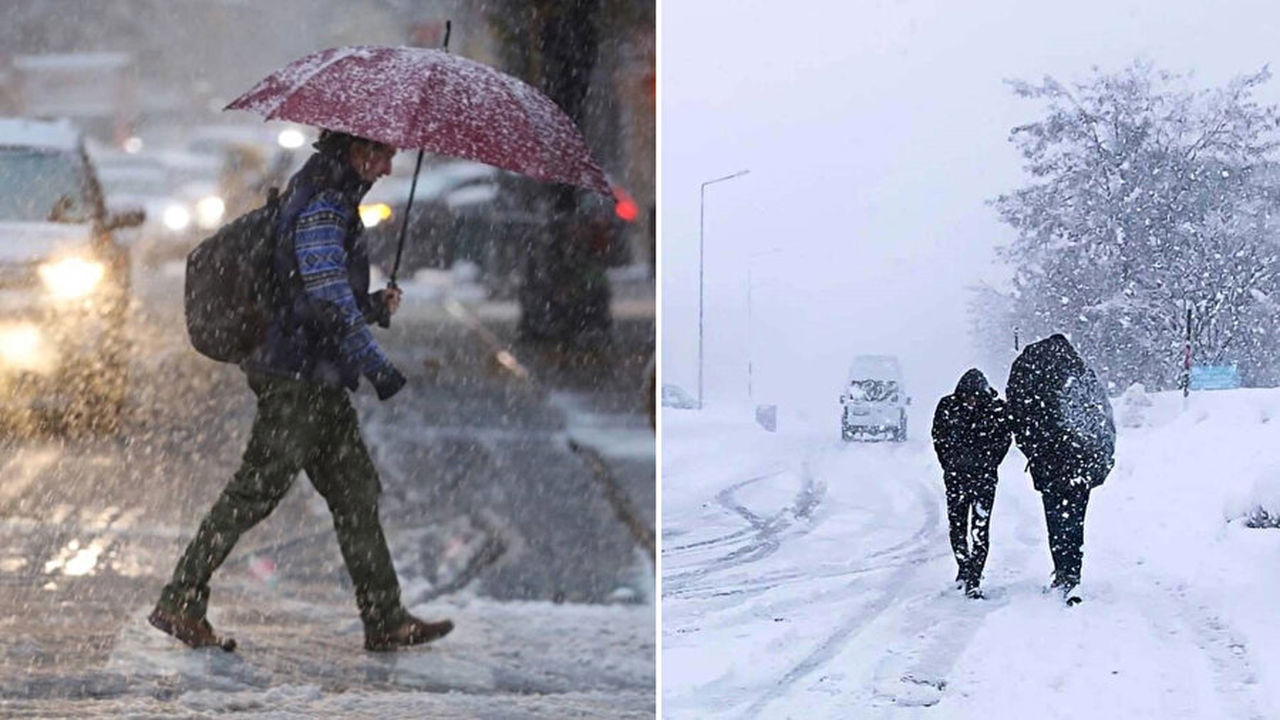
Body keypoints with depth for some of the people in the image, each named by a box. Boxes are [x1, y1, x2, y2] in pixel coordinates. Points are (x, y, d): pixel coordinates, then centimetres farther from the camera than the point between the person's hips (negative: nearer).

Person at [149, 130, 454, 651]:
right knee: (257, 489, -4)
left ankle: (386, 621, 12)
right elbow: (328, 298, -22)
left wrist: (374, 305, 7)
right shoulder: (323, 206, -15)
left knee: (356, 491, 9)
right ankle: (180, 602, 4)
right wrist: (377, 367, -20)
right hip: (296, 377, -10)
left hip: (317, 379, 10)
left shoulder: (322, 196, 17)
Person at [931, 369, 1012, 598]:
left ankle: (973, 581, -10)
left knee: (980, 529, -8)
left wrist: (988, 464, -2)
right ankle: (964, 567, 33)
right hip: (956, 476, 2)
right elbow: (938, 437, 8)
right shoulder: (947, 406, -2)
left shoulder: (997, 409, -6)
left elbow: (1004, 440, 4)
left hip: (984, 476, -2)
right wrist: (951, 465, 4)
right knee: (957, 525, 10)